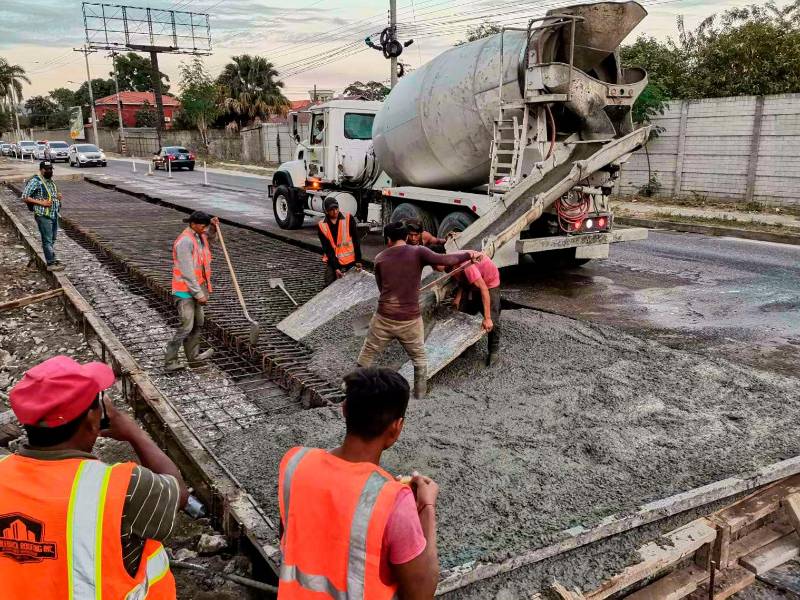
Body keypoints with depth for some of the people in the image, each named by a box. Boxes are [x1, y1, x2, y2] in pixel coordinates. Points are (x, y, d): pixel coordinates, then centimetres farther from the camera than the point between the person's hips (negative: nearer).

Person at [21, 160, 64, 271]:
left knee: (52, 240, 15)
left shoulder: (51, 181, 14)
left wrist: (58, 197, 5)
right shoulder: (35, 181, -11)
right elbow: (25, 197, -13)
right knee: (47, 240, -6)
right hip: (43, 216, -8)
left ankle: (52, 259, 25)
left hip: (54, 214, 8)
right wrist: (41, 202, -20)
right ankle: (51, 264, -4)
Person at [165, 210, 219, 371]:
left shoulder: (199, 236, 6)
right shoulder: (185, 241, -21)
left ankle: (193, 356, 27)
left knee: (198, 323, 16)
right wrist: (199, 294, -22)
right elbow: (187, 272, -24)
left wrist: (214, 226, 12)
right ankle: (170, 360, 0)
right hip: (186, 290, -10)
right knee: (187, 326, -10)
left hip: (198, 287, 10)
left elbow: (210, 236, 34)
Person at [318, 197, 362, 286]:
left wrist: (358, 260, -7)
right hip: (332, 263, 1)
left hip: (350, 261, -1)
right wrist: (336, 268, -11)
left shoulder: (349, 218, -6)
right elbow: (327, 249, -5)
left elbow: (356, 241, -3)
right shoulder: (322, 225, -3)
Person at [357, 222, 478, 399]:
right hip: (410, 320, -1)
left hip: (384, 319, 1)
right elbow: (444, 260, -18)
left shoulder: (380, 259, 4)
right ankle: (420, 396, 24)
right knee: (419, 359, 20)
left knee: (367, 356, 16)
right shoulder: (417, 252, -5)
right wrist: (469, 254, -5)